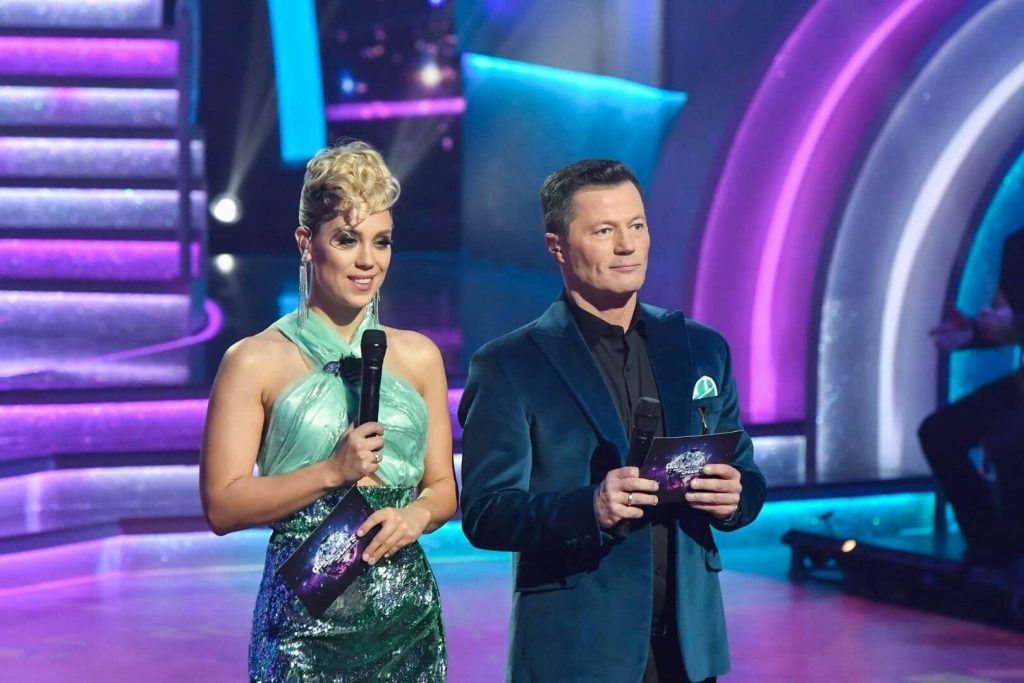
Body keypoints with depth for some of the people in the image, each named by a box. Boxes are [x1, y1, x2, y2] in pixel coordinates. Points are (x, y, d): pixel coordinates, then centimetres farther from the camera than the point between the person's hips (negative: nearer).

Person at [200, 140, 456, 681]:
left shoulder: (419, 357, 9)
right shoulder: (255, 362, -3)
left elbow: (443, 486, 13)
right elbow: (222, 505, -8)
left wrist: (416, 515, -9)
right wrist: (332, 473, -16)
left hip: (406, 613, 3)